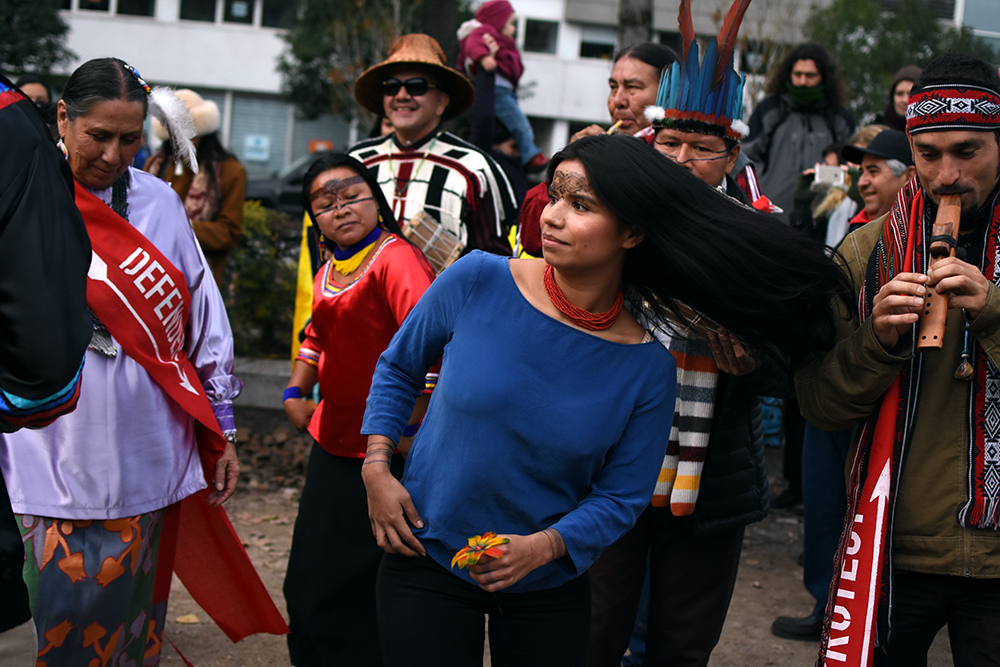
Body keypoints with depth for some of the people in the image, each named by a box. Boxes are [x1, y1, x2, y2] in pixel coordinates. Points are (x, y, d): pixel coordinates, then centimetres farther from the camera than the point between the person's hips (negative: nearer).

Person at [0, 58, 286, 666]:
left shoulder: (159, 202, 7)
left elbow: (204, 318, 11)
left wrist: (222, 432, 11)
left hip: (146, 453, 2)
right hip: (56, 453, -2)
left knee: (133, 607, 9)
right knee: (66, 611, -1)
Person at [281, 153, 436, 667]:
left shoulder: (396, 259, -18)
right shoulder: (329, 272, 11)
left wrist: (410, 424, -30)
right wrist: (295, 391, 17)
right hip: (334, 444, 9)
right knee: (307, 584, 18)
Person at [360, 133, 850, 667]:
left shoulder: (647, 368, -13)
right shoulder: (478, 282, -13)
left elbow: (621, 496, -6)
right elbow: (398, 368, 3)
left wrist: (543, 547, -21)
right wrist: (376, 468, -7)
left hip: (550, 586, 1)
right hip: (426, 563, -1)